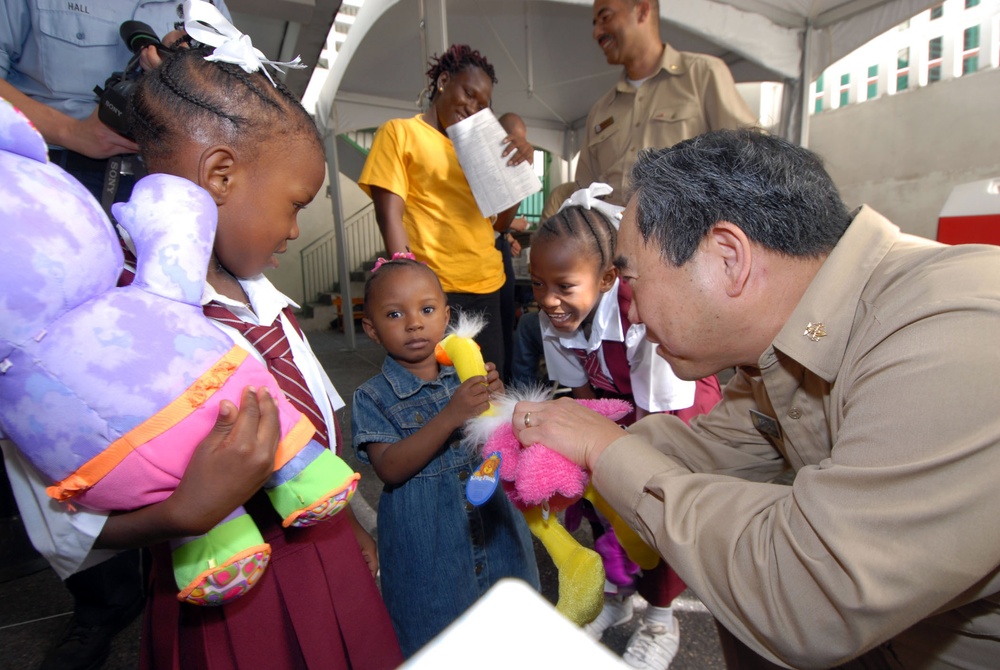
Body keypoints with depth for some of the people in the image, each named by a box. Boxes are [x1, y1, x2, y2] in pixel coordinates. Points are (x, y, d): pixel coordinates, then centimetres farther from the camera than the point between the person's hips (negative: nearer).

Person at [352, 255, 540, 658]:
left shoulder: (468, 376, -3)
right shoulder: (373, 398, -10)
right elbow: (390, 468, -21)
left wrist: (498, 402, -21)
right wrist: (451, 416, -31)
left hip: (493, 532, 3)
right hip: (428, 550, -2)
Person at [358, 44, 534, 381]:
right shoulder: (400, 132, 5)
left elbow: (501, 222, 16)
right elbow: (389, 215, -6)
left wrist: (519, 167, 0)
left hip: (486, 286, 6)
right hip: (435, 289, -5)